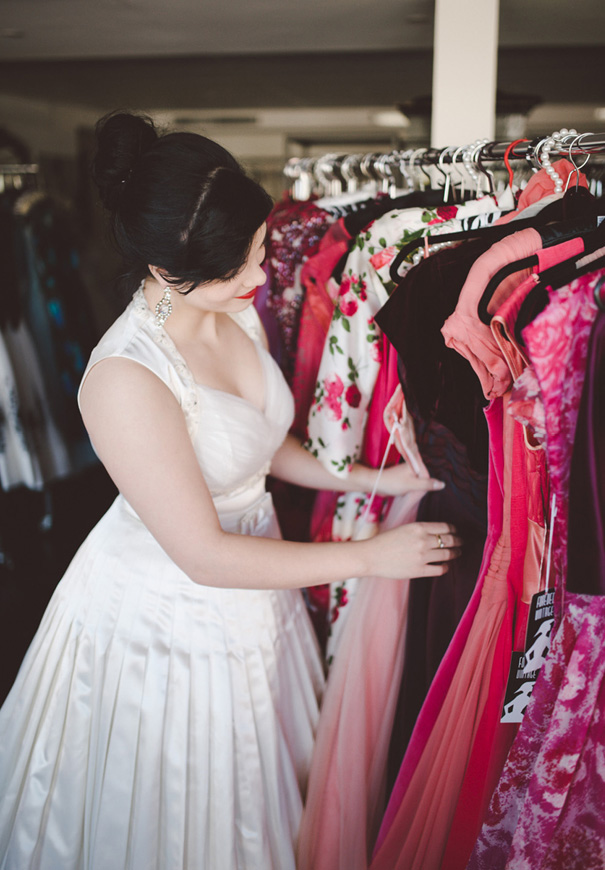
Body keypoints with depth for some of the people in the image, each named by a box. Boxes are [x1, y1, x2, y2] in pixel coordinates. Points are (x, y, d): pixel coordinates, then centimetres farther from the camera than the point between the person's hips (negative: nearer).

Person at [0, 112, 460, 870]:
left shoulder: (235, 314, -7)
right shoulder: (125, 377, -32)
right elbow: (204, 555, -27)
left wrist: (368, 479, -4)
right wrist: (371, 557, -21)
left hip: (249, 593, 7)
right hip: (165, 620, -7)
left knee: (254, 793, 28)